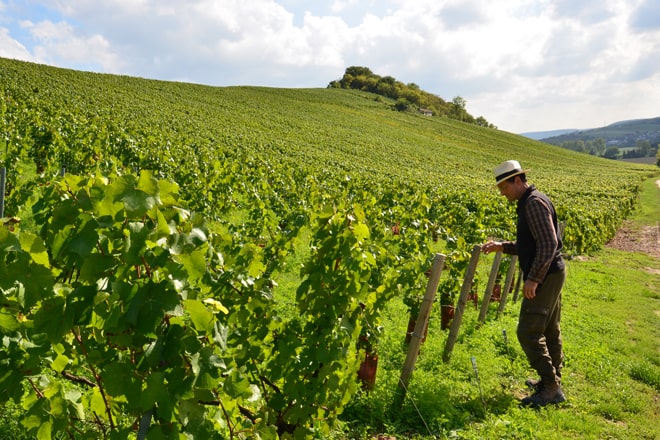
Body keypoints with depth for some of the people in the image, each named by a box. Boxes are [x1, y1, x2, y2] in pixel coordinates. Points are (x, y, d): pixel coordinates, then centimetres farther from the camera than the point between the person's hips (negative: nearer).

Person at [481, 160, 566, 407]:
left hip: (545, 277, -11)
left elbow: (548, 244, -24)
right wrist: (502, 247, 10)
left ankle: (551, 388, -1)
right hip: (551, 275, 11)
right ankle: (552, 380, 29)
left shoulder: (534, 202, -17)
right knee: (549, 330, 17)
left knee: (528, 332, -8)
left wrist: (533, 278, -24)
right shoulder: (528, 203, 15)